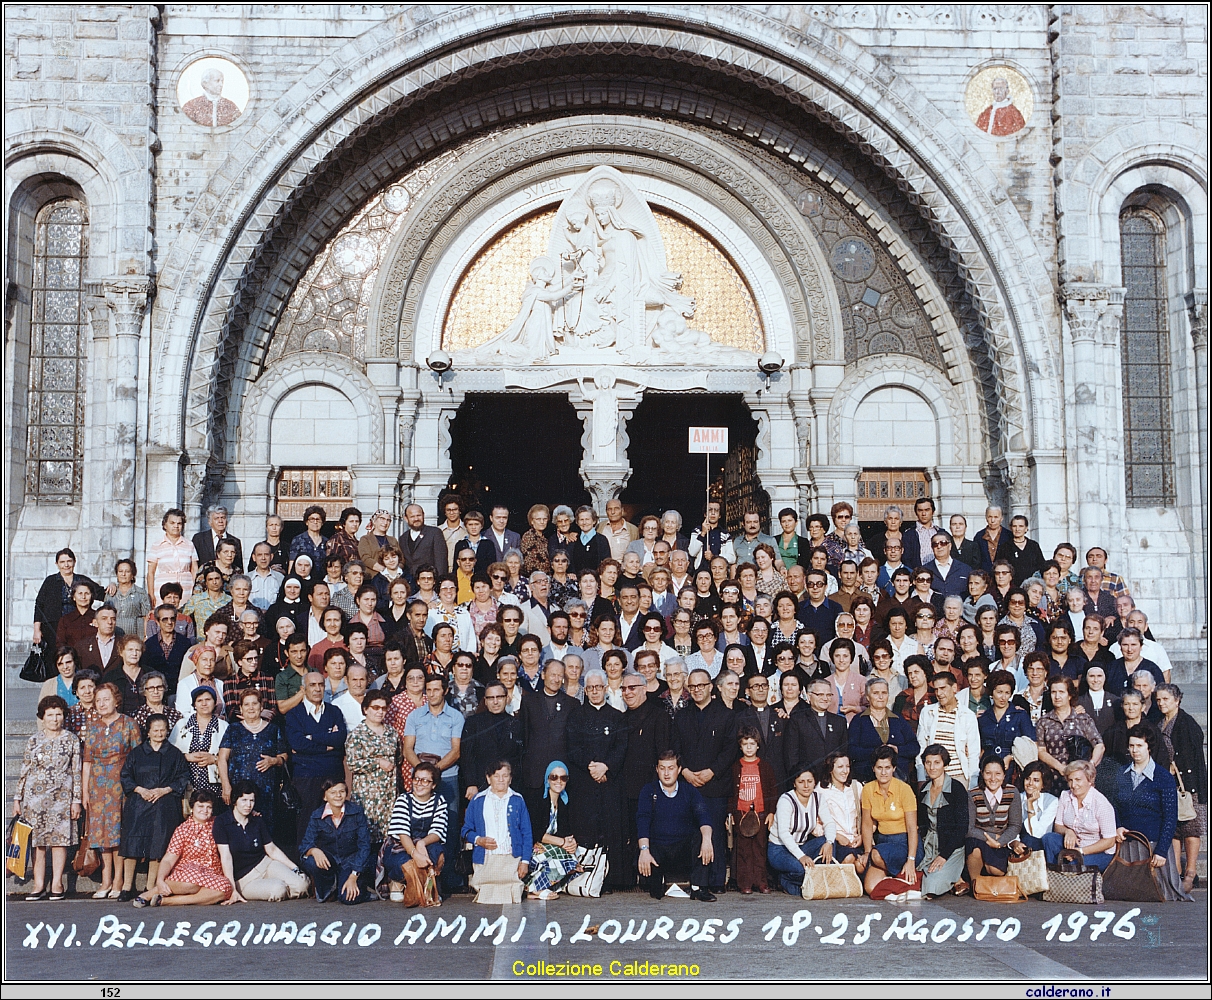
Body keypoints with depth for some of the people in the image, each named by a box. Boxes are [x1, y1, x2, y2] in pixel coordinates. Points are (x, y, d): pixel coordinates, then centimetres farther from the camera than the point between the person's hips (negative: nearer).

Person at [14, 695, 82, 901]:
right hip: (35, 795, 1)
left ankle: (57, 883, 7)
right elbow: (24, 770, 8)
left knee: (60, 839, -1)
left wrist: (76, 800, -1)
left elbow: (76, 772, 3)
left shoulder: (71, 740, 4)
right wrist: (17, 798, 5)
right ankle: (39, 885, 5)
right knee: (36, 841, 0)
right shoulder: (34, 740, 6)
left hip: (61, 796, -1)